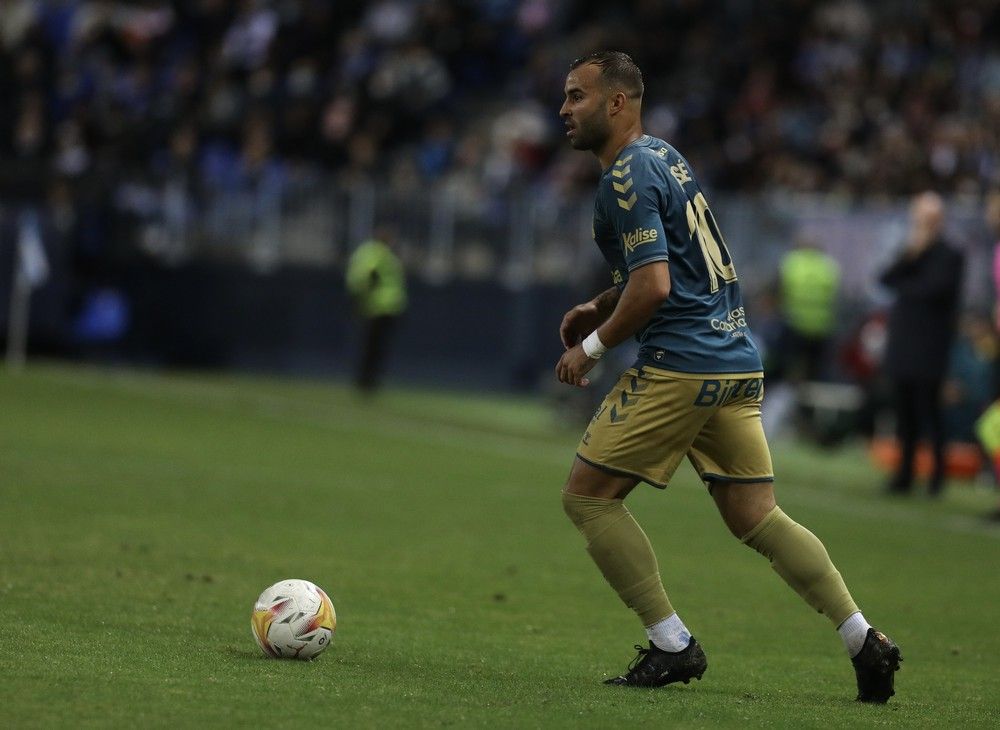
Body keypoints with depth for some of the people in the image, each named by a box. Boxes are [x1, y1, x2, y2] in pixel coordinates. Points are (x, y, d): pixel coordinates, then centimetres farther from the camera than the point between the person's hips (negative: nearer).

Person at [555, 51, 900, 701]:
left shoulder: (628, 176, -11)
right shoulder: (665, 157, 19)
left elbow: (654, 286, -19)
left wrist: (591, 348, -7)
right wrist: (600, 308, 19)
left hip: (681, 366, -9)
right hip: (740, 362, 9)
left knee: (588, 496, 0)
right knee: (756, 517, 10)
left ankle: (673, 646, -2)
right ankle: (865, 640, 1)